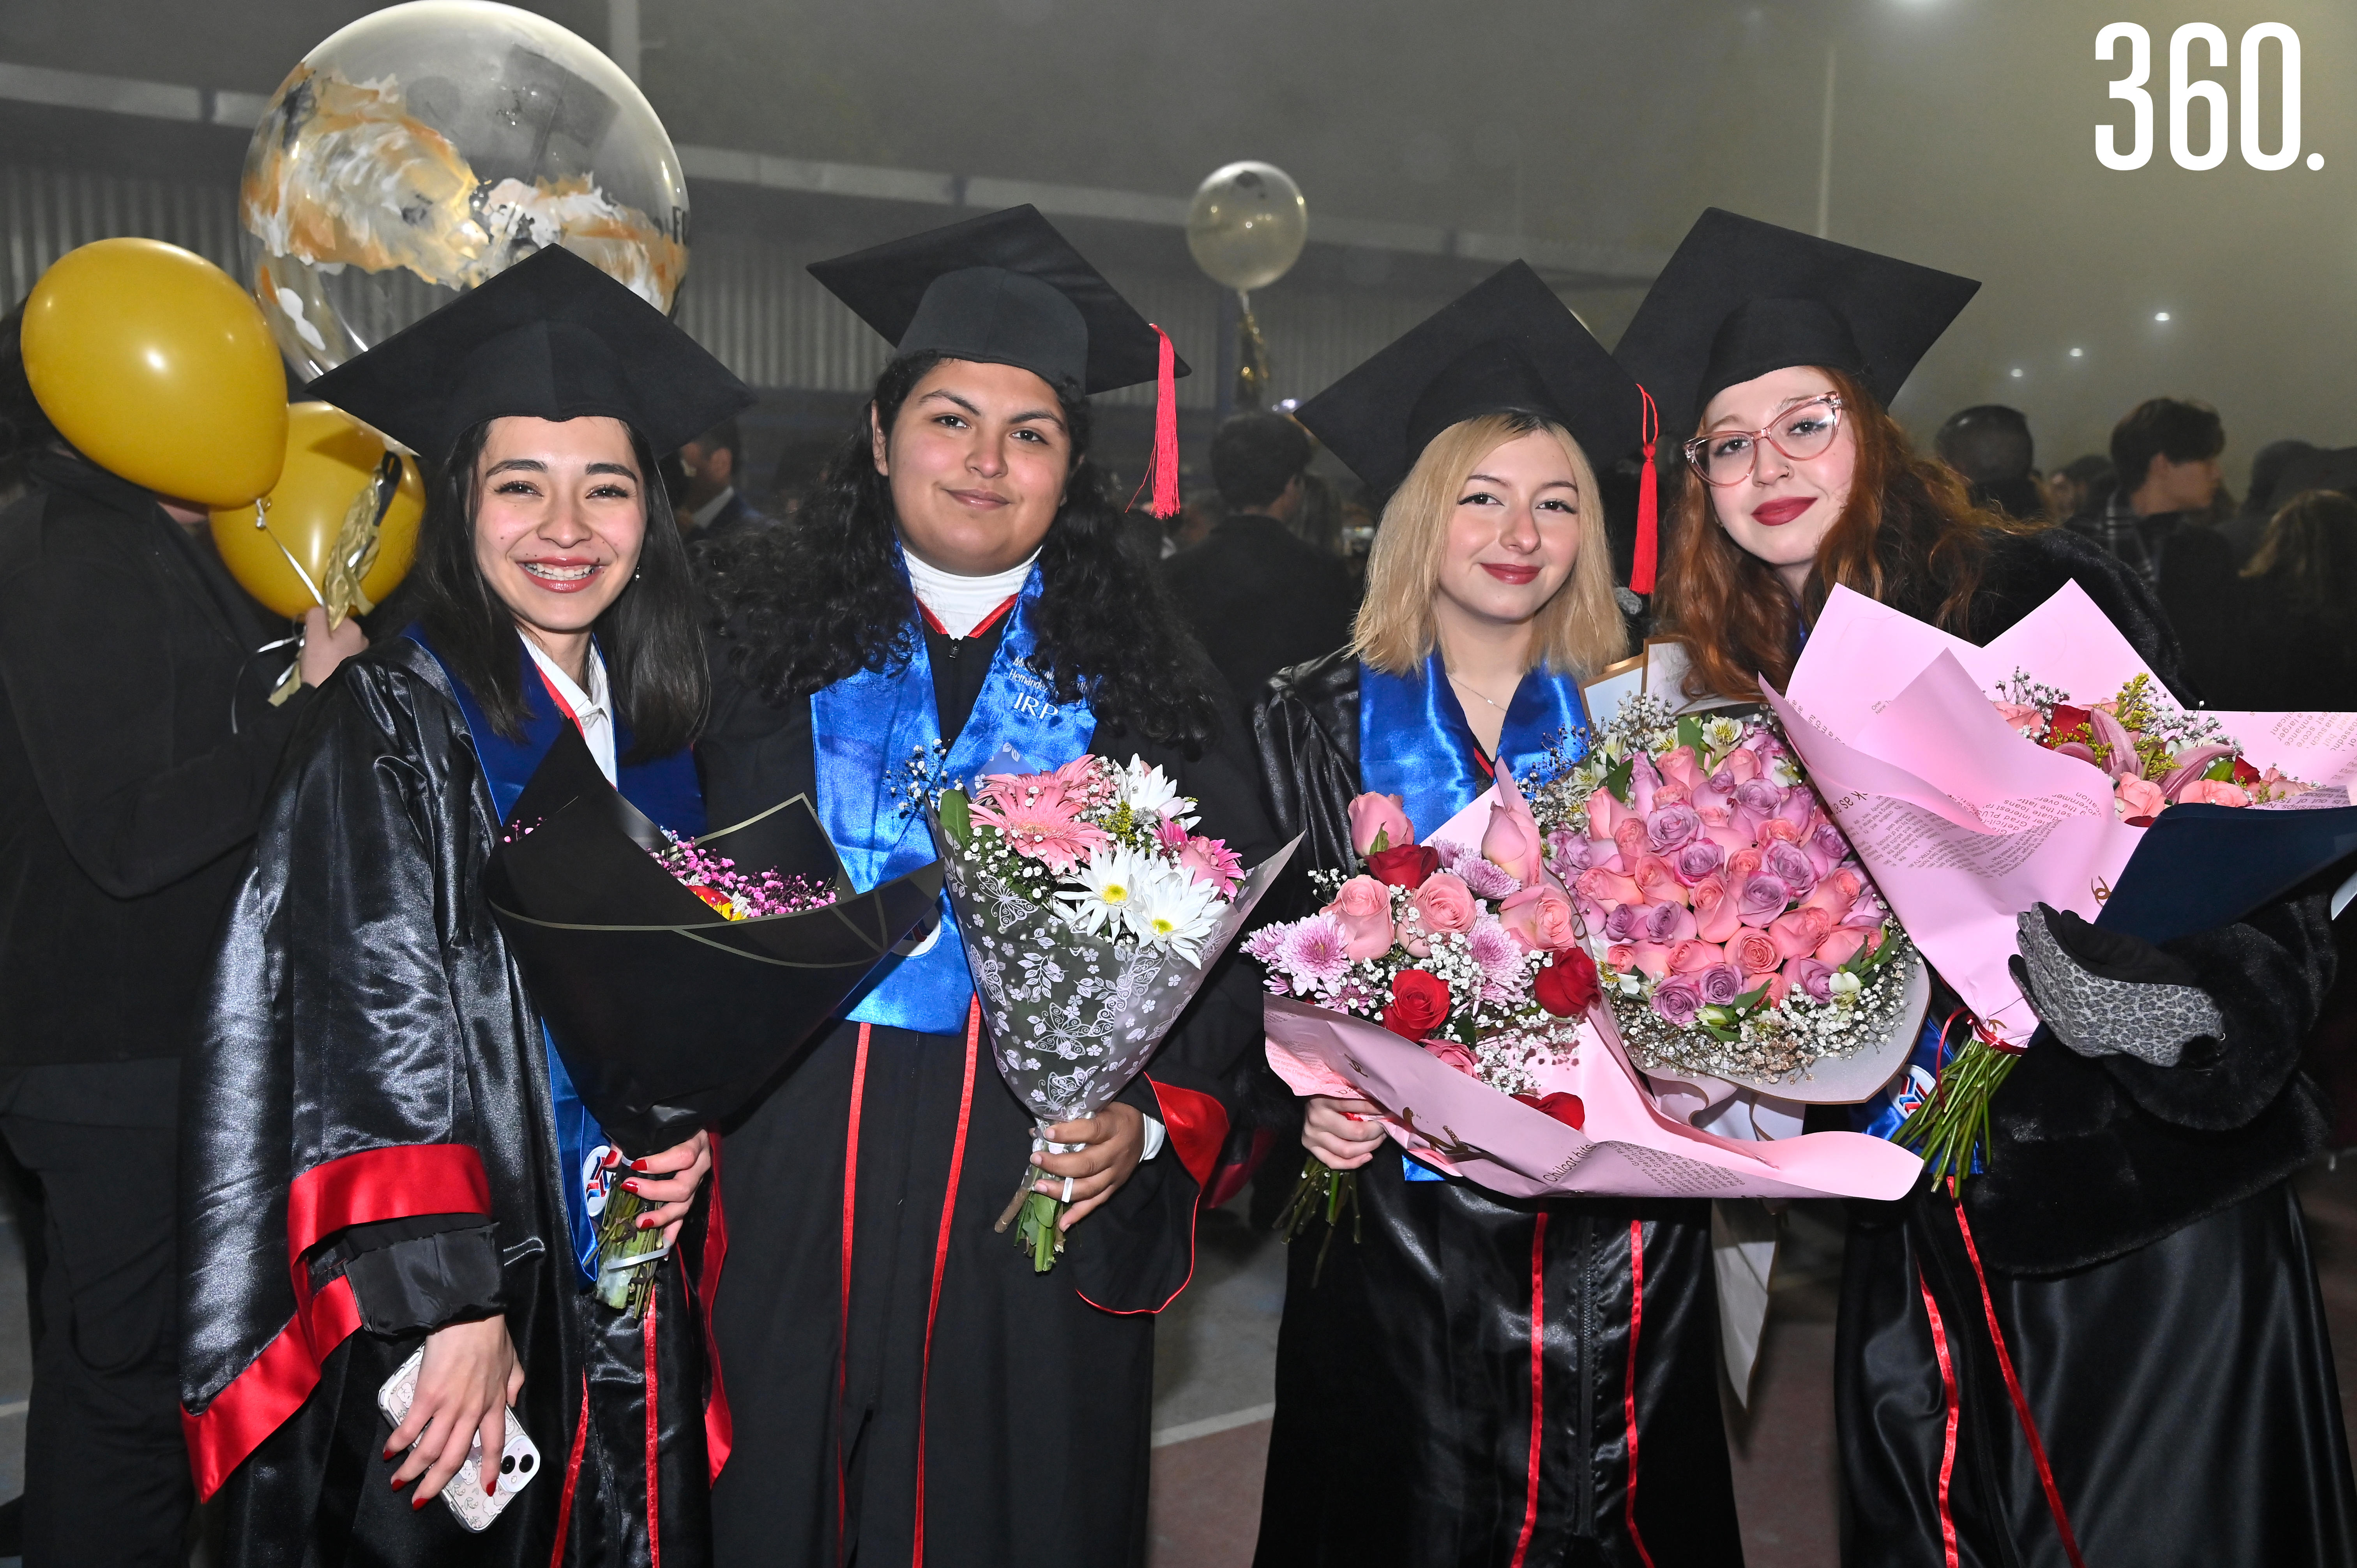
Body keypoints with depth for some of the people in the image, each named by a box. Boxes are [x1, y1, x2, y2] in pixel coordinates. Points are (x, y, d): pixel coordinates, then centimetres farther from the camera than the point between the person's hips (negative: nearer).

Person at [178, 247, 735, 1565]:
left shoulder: (654, 729, 7)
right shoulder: (397, 721, -10)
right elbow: (377, 1024, -16)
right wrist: (449, 1300, -20)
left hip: (625, 1292, 5)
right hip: (435, 1306, -5)